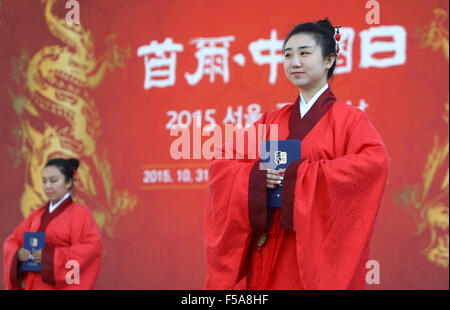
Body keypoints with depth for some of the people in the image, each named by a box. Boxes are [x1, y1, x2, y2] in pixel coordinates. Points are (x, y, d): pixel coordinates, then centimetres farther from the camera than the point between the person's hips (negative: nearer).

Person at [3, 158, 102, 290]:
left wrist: (51, 256, -20)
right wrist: (17, 254, -10)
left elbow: (92, 247, -15)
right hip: (35, 285, 6)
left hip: (62, 286, -5)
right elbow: (12, 241, 15)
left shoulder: (80, 213, -2)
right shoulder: (37, 215, 15)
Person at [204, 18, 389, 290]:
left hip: (315, 250, -4)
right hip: (267, 254, 4)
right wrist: (256, 174, -14)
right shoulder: (272, 122, 12)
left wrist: (299, 172, -22)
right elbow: (222, 163, 8)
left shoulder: (348, 119, -2)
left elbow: (374, 162, -21)